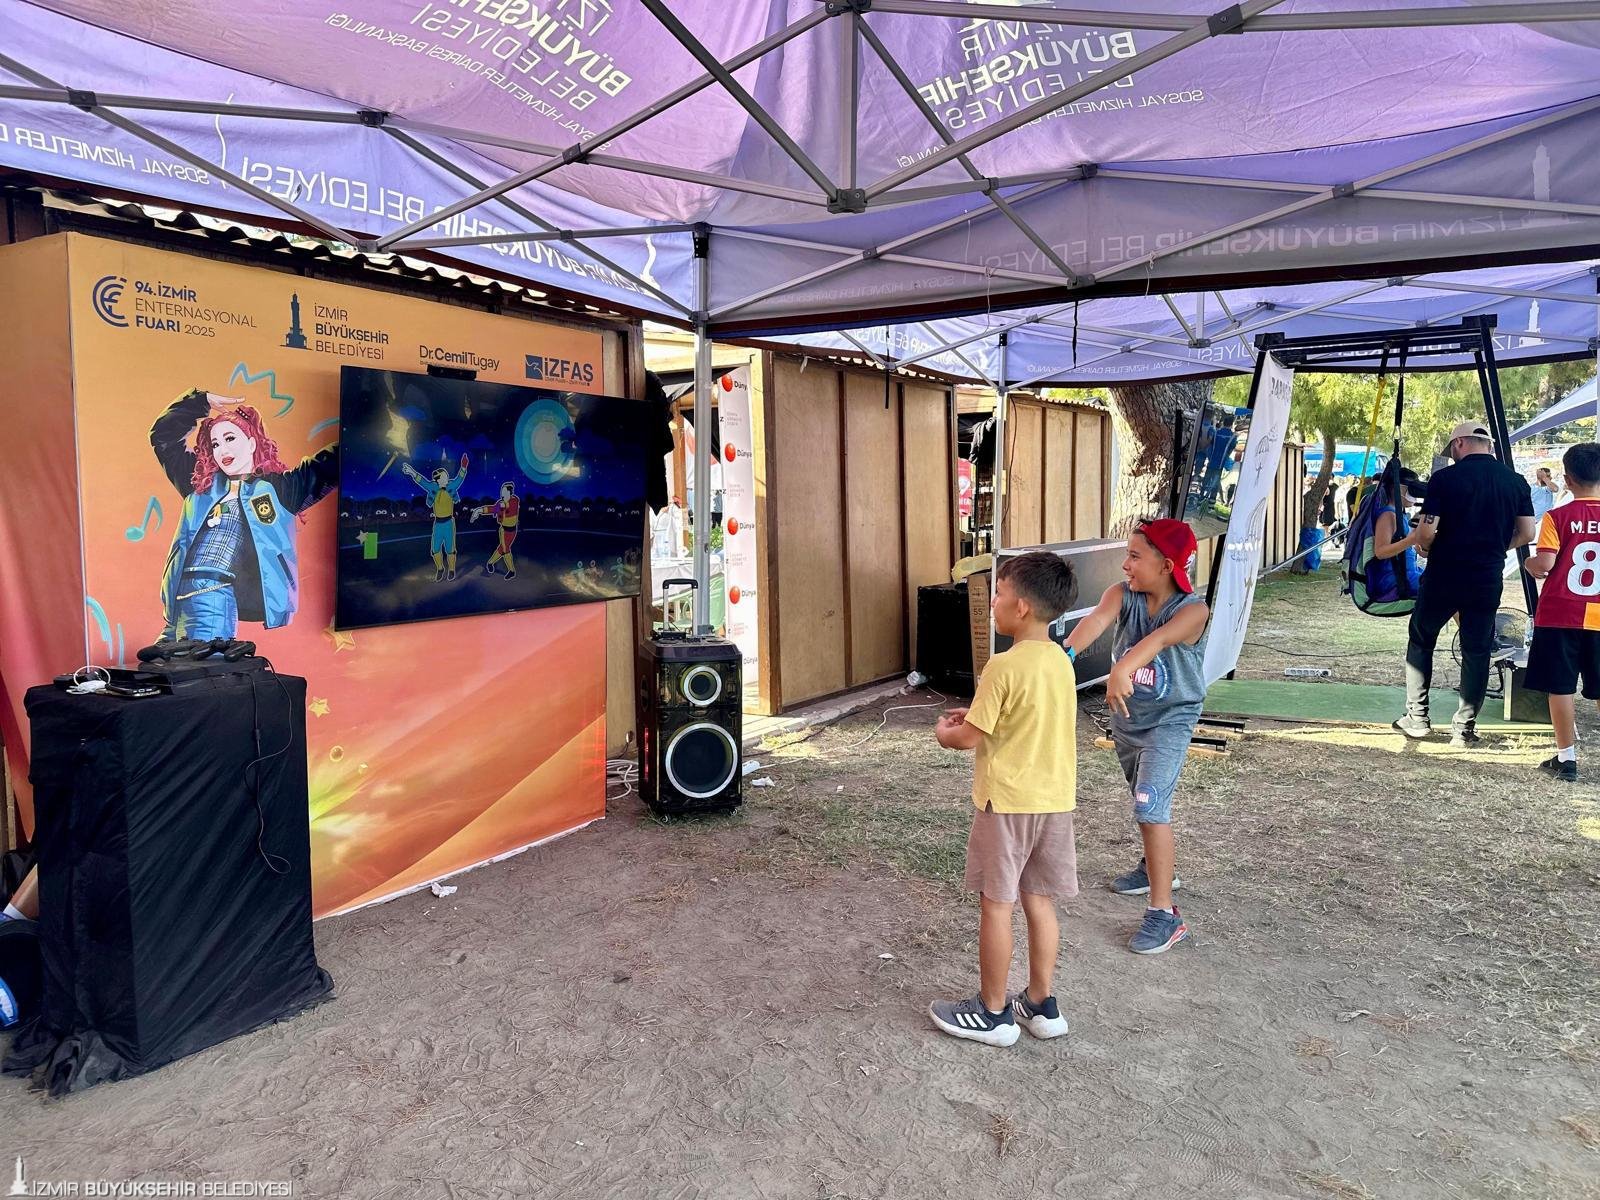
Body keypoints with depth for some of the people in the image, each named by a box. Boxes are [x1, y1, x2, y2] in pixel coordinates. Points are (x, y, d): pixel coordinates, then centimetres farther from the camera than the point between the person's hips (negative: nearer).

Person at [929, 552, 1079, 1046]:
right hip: (1055, 800, 7)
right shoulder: (1062, 662, 4)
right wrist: (977, 715, 14)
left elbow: (970, 738, -15)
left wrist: (945, 732, 5)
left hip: (1007, 801, -7)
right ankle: (1041, 1005, 27)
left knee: (996, 904, 6)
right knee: (1039, 901, 16)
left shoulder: (1005, 667, -20)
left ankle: (993, 1013, 18)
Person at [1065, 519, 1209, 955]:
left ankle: (1164, 913, -7)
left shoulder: (1193, 609, -24)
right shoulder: (1122, 594, -13)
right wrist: (1066, 652, -55)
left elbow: (1157, 639, -43)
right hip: (1126, 717, 6)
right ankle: (1154, 867, 49)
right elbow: (1098, 618, -34)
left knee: (1151, 808, -17)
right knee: (1145, 800, 24)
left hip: (1169, 721, -6)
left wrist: (1121, 670, -62)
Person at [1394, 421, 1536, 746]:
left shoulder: (1445, 478, -10)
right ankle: (1464, 728, 12)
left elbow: (1426, 531, -14)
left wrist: (1424, 547, 7)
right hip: (1487, 580, 3)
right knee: (1476, 652, 9)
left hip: (1443, 577, -3)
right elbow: (1526, 534, 4)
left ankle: (1417, 718, 15)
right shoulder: (1516, 481, 3)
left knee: (1420, 642, 14)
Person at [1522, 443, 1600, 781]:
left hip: (1560, 616, -3)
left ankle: (1566, 758, 8)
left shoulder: (1557, 517, -9)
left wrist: (1530, 564, 5)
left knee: (1561, 687, 5)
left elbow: (1544, 564, -16)